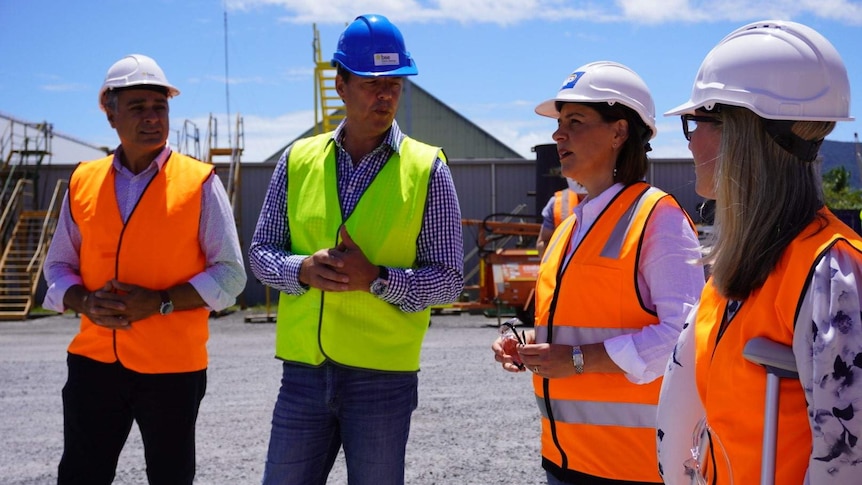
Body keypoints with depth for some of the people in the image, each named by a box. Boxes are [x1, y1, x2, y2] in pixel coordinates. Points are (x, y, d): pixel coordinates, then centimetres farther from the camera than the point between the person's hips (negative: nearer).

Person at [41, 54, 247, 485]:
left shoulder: (199, 182, -3)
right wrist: (85, 301, -9)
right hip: (93, 362, 3)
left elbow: (229, 275, -5)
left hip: (172, 367, -3)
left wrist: (159, 302, -18)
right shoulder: (83, 182, 7)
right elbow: (58, 266, 13)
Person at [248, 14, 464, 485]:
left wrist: (376, 279, -18)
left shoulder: (427, 169, -2)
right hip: (303, 370, 2)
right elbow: (261, 250, 10)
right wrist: (302, 270, -12)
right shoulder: (299, 159, 5)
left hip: (383, 376, -2)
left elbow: (448, 279, -2)